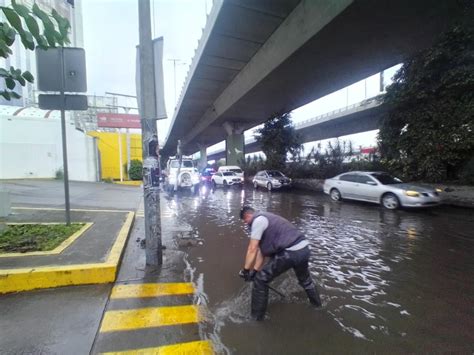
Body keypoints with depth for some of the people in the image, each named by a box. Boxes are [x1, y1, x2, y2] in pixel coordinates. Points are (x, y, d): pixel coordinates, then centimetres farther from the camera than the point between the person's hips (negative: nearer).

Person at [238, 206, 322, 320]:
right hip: (304, 249, 10)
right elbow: (261, 250, 23)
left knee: (260, 280, 6)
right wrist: (255, 270, 23)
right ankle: (316, 302, 62)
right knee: (304, 278, 39)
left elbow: (252, 249, -8)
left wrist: (245, 270, 3)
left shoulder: (258, 220, -6)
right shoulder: (264, 219, 23)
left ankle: (256, 316, 21)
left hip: (290, 253, -10)